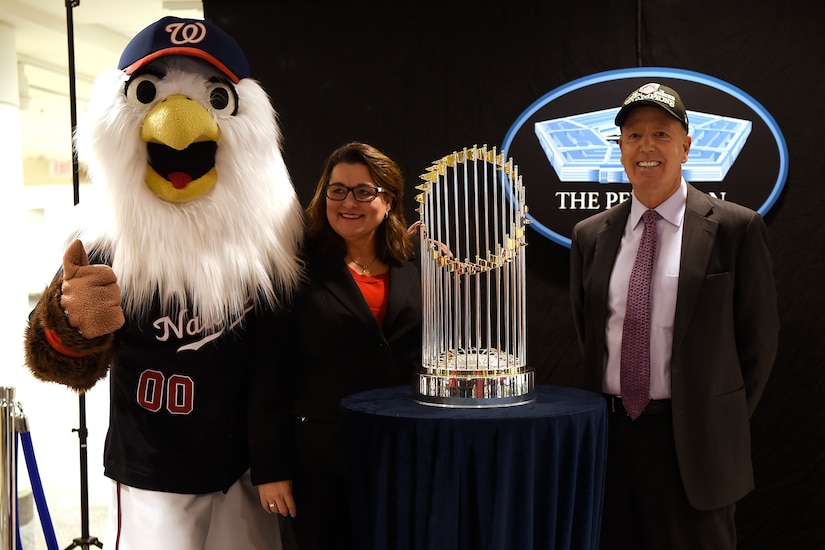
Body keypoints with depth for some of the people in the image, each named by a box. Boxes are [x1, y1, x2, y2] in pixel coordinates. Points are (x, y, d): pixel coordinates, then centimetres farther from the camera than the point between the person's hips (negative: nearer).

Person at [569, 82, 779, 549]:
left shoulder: (736, 228, -4)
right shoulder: (590, 235, 6)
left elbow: (759, 337, 0)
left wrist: (723, 424, 1)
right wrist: (604, 411, 8)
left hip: (693, 442, -3)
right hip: (610, 435, 3)